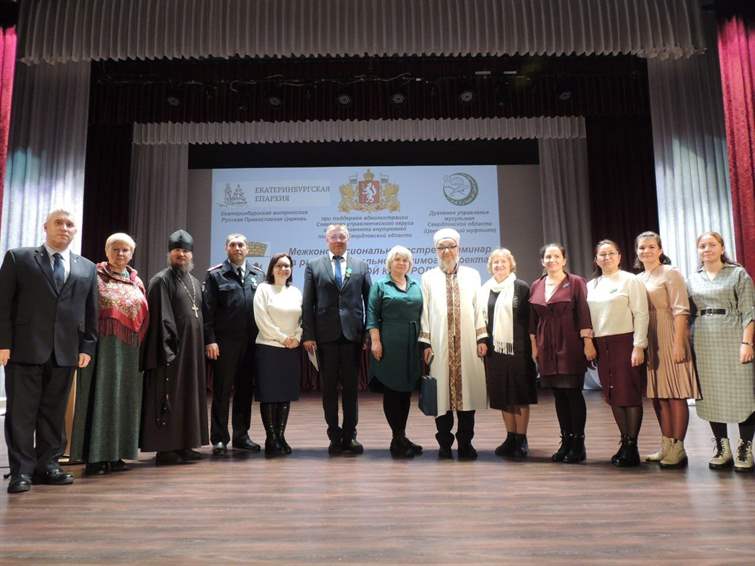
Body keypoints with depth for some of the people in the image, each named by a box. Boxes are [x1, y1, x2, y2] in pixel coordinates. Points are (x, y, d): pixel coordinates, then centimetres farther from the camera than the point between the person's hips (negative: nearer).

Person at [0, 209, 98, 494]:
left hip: (65, 352, 3)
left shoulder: (87, 268, 12)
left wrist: (87, 347, 3)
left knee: (54, 412, 9)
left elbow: (90, 312, 11)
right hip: (25, 349, -2)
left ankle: (48, 465, 20)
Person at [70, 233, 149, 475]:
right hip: (102, 346, -4)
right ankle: (94, 456, 3)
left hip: (129, 349, 5)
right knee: (99, 397, -3)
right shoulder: (94, 277, 1)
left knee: (123, 398, 6)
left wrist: (140, 342, 6)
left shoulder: (137, 283, 14)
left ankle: (115, 453, 14)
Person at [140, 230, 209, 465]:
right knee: (169, 397, -3)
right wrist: (167, 348, -20)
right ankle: (164, 448, 4)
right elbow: (159, 318, -14)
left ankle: (183, 444, 19)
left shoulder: (195, 282, 16)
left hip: (192, 349, 8)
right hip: (171, 349, -8)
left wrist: (201, 345, 13)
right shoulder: (162, 280, -7)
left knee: (188, 396, 11)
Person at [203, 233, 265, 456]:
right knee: (221, 392, 4)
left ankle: (241, 436, 22)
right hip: (224, 342, -3)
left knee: (245, 390, 11)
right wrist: (210, 340, -11)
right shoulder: (215, 274, 1)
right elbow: (208, 310, -4)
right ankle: (219, 439, 13)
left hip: (251, 342, 4)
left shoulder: (258, 274, 10)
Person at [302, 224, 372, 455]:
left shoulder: (361, 266, 9)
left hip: (352, 334, 0)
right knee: (329, 387, 7)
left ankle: (349, 436, 16)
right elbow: (307, 304, 3)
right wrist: (308, 335, -4)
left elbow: (370, 301, 6)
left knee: (351, 387, 6)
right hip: (325, 334, 0)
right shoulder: (314, 266, 7)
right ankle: (334, 435, 17)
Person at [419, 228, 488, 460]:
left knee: (467, 390, 2)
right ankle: (445, 443, 11)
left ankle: (465, 443, 13)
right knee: (442, 393, 0)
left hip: (467, 345, 1)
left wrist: (482, 339, 2)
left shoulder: (472, 275, 11)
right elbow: (424, 312, 4)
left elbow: (478, 309, 8)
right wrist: (425, 343, -2)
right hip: (440, 345, -1)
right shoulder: (428, 278, 7)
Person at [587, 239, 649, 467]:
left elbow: (641, 314, -7)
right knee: (613, 396, 9)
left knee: (630, 395, -2)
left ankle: (632, 446, 6)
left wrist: (638, 346, -13)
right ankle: (624, 442, 20)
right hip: (602, 345, 5)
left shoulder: (630, 280, -2)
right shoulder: (591, 285, 12)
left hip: (625, 342, -5)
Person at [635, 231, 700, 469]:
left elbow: (680, 311, -11)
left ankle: (678, 449, 5)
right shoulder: (638, 279, 14)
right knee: (657, 395, 10)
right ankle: (666, 445, 21)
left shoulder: (670, 273, -4)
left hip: (669, 341, -6)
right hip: (648, 343, 6)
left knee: (675, 395, -2)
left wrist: (678, 344, -18)